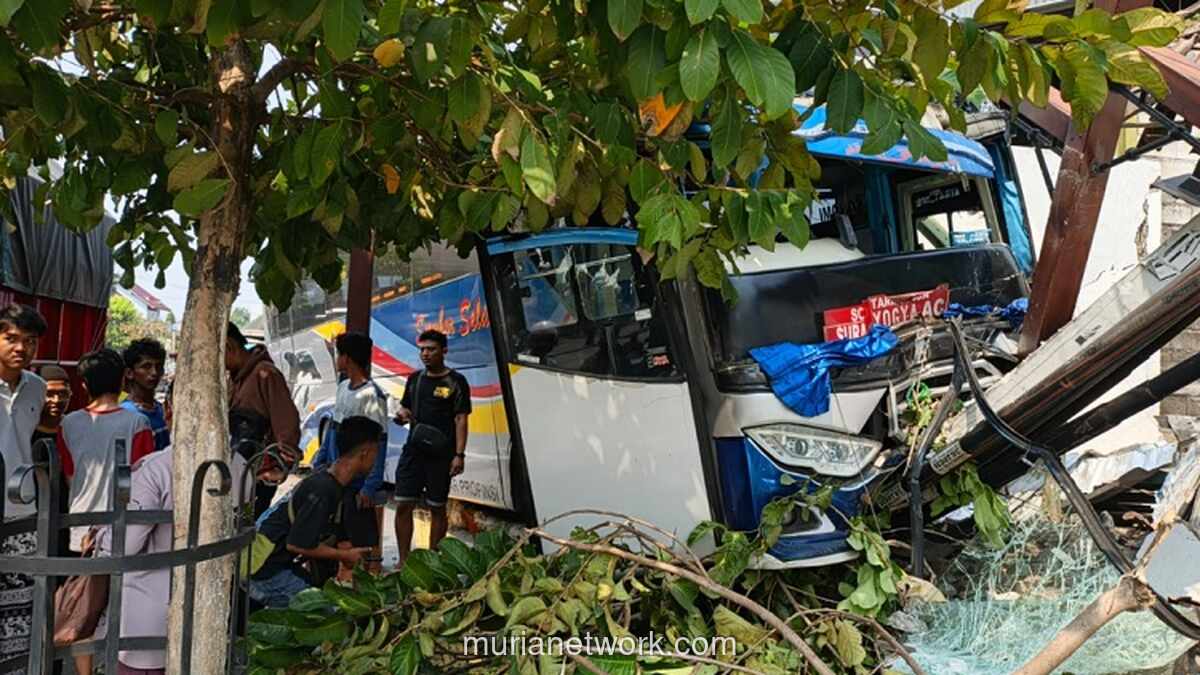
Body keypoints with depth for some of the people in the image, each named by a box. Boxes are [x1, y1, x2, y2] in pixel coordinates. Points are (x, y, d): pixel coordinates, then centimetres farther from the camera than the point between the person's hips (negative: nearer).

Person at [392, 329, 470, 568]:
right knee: (403, 505, 0)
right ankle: (403, 560, 8)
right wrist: (402, 415, -5)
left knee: (437, 508, 4)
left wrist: (459, 454, -14)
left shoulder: (456, 382, -3)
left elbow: (461, 419, -6)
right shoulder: (415, 379, 12)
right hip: (413, 450, 5)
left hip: (441, 455, -4)